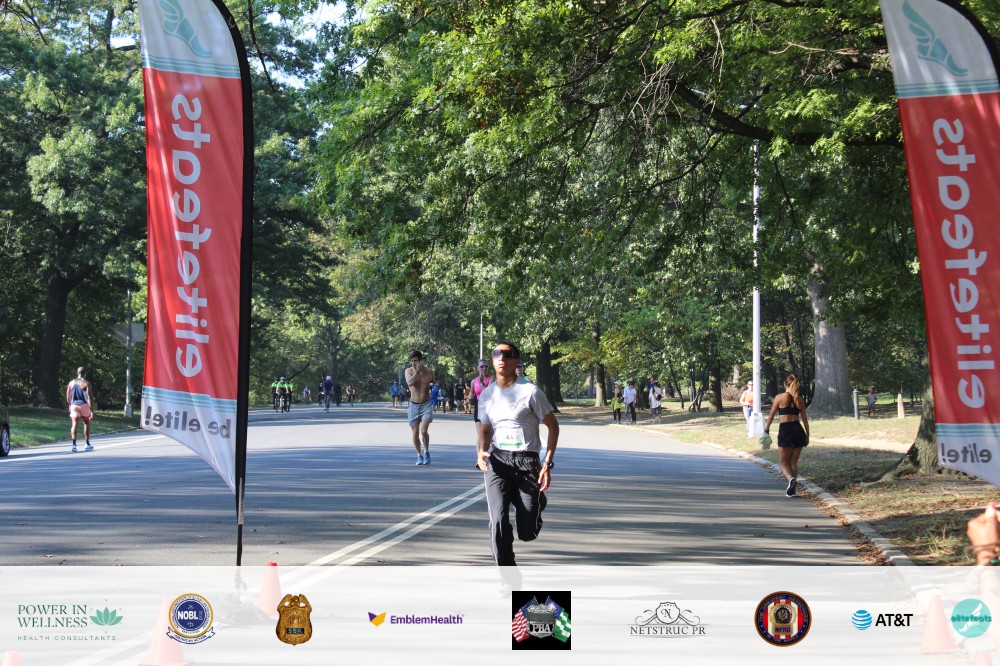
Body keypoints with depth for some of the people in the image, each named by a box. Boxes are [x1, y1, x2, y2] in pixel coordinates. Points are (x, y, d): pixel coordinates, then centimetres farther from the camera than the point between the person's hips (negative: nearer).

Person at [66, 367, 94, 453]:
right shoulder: (86, 383, -6)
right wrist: (91, 410, -10)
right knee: (86, 423, 14)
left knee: (74, 424, -2)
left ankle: (74, 444, -18)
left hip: (74, 405, 2)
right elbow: (89, 397, -12)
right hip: (84, 405, -2)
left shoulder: (71, 383, 7)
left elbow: (68, 398, 11)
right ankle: (88, 445, 19)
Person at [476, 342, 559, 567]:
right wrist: (481, 452, -2)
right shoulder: (487, 394, 9)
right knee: (498, 521, -17)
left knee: (528, 533, -1)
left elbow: (553, 426, -1)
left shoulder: (530, 392, -5)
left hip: (527, 462, -3)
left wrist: (547, 464, -9)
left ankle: (538, 501, 37)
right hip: (498, 462, 3)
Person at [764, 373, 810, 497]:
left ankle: (790, 478, -25)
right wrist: (807, 435, 17)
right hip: (798, 430, 3)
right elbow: (805, 419, 9)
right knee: (793, 461, 14)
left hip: (785, 430, -3)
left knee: (784, 462, 5)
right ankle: (791, 489, 11)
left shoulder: (780, 397, -3)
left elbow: (771, 415, 3)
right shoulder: (800, 399, 7)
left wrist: (766, 428, 17)